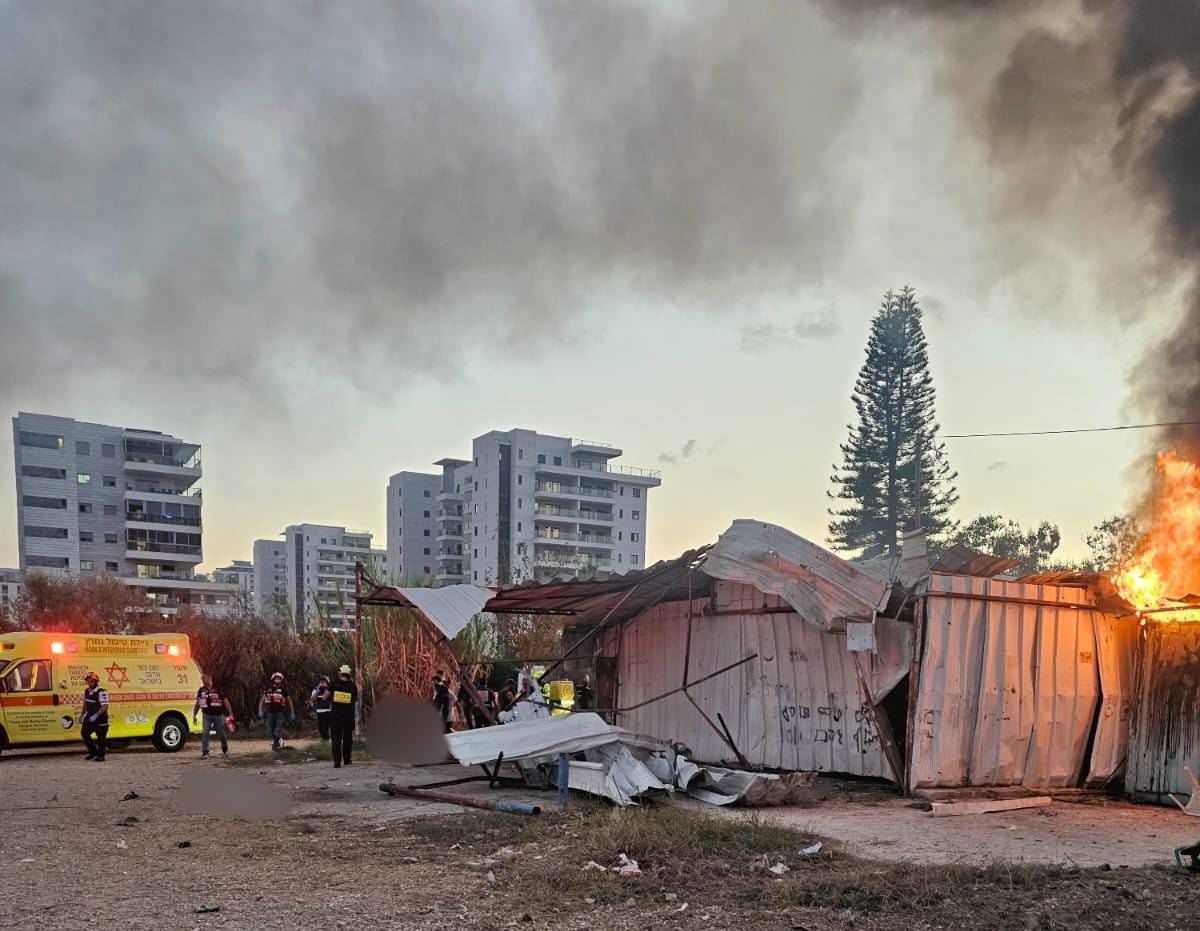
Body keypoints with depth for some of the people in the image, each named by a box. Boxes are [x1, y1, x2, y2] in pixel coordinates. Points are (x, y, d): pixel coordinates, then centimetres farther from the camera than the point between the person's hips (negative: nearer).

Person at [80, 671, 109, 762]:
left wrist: (96, 715, -31)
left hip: (100, 718, -8)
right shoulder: (86, 691, 7)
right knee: (85, 733, 3)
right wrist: (82, 715, 18)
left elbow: (105, 706, -25)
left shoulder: (101, 692, -21)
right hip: (89, 717, 8)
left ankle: (101, 755, 12)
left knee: (101, 737, 1)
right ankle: (93, 751, 20)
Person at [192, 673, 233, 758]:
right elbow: (197, 703, 13)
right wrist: (194, 715, 10)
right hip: (207, 715, 2)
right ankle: (204, 752, -6)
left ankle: (225, 750, 27)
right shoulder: (201, 690, 4)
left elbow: (226, 702, -2)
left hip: (218, 715, -2)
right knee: (205, 733, -10)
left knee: (221, 733, 7)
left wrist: (230, 713, -8)